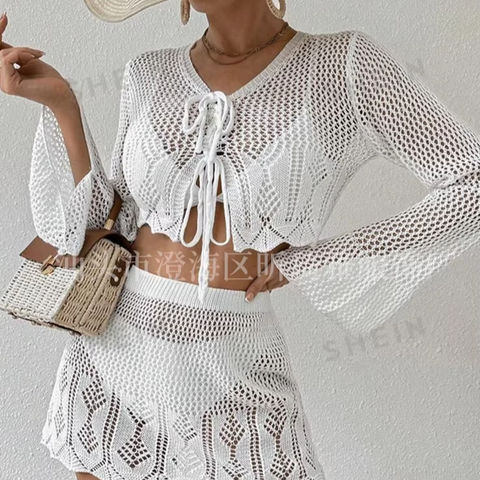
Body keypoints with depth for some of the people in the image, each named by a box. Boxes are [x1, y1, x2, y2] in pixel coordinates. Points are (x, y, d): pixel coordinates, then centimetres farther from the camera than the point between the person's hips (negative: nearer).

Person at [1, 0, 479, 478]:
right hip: (109, 356, 3)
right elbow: (109, 228, 2)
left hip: (232, 377, -3)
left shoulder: (345, 64, -6)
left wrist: (309, 260, -9)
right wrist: (60, 103, -7)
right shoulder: (149, 74, 4)